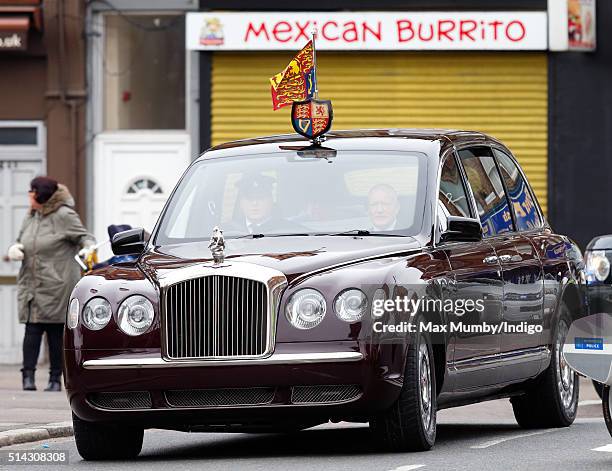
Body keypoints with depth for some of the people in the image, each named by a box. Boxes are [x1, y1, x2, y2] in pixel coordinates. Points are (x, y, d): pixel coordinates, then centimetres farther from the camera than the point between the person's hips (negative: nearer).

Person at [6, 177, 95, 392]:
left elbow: (84, 237, -6)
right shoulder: (30, 217, 14)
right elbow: (21, 242, 23)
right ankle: (28, 376, -8)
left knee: (56, 333, 0)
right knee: (32, 330, -4)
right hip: (30, 285, 5)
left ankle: (55, 378, 6)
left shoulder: (64, 216, -6)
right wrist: (14, 249, 1)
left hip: (57, 287, -5)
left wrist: (88, 248, -27)